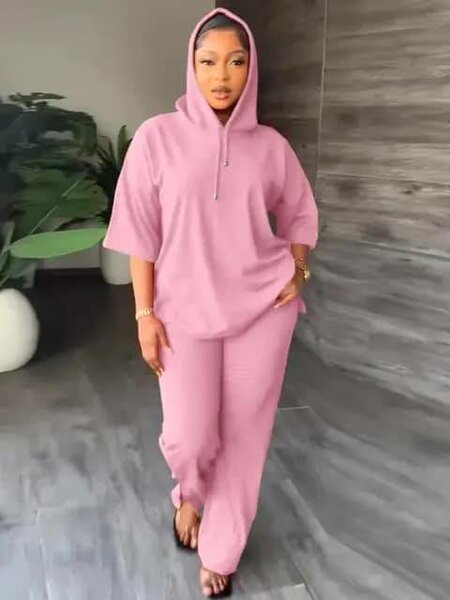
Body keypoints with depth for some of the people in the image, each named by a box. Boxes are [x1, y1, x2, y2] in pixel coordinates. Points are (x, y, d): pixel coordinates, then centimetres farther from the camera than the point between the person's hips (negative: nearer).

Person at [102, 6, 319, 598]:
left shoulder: (271, 145, 1)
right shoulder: (157, 137, -5)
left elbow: (301, 215, 15)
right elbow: (140, 232, -3)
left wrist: (297, 270, -1)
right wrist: (145, 312, -6)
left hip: (261, 310, 2)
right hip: (186, 310, -1)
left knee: (244, 431, 7)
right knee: (188, 437, 1)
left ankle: (220, 550, 28)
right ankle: (189, 495, 39)